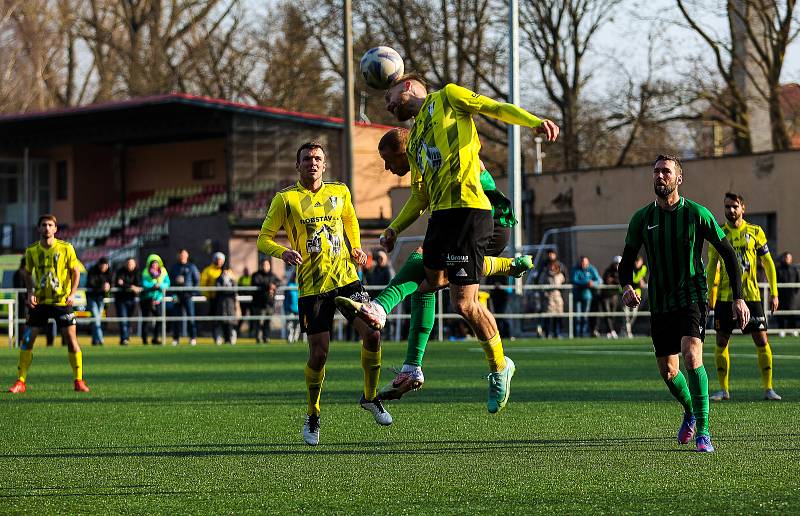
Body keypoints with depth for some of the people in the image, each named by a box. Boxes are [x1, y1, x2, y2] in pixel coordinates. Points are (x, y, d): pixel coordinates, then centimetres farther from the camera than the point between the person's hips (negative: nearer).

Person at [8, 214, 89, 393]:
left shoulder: (66, 248, -6)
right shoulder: (32, 250, 0)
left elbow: (75, 271, 0)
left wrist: (72, 293, -13)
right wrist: (30, 293, -2)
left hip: (62, 300, -2)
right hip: (39, 301, 2)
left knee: (71, 341, -5)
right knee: (27, 340, -3)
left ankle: (79, 381, 7)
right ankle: (21, 382, 4)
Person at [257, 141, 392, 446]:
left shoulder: (340, 192, 10)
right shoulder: (286, 199, -1)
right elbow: (264, 239, -1)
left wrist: (356, 249, 17)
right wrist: (283, 252, -20)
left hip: (346, 277, 3)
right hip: (312, 285, -3)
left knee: (372, 334, -12)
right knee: (319, 353, -6)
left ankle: (371, 397, 12)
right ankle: (312, 417, 15)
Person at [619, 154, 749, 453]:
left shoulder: (697, 214, -6)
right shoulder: (642, 219, 2)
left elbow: (728, 253, 0)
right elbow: (627, 260, 10)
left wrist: (738, 298, -5)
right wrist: (627, 286, -12)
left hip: (692, 298, -4)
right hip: (660, 303, 4)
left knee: (692, 357, -25)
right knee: (668, 372, 7)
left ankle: (702, 431, -19)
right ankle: (690, 411, 39)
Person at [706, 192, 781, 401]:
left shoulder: (755, 232, 3)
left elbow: (768, 264, 7)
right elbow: (711, 267, 12)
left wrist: (774, 293, 2)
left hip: (751, 296, -1)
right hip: (725, 296, 1)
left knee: (762, 341, -5)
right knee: (721, 342, -1)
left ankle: (768, 388, 4)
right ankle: (723, 389, 10)